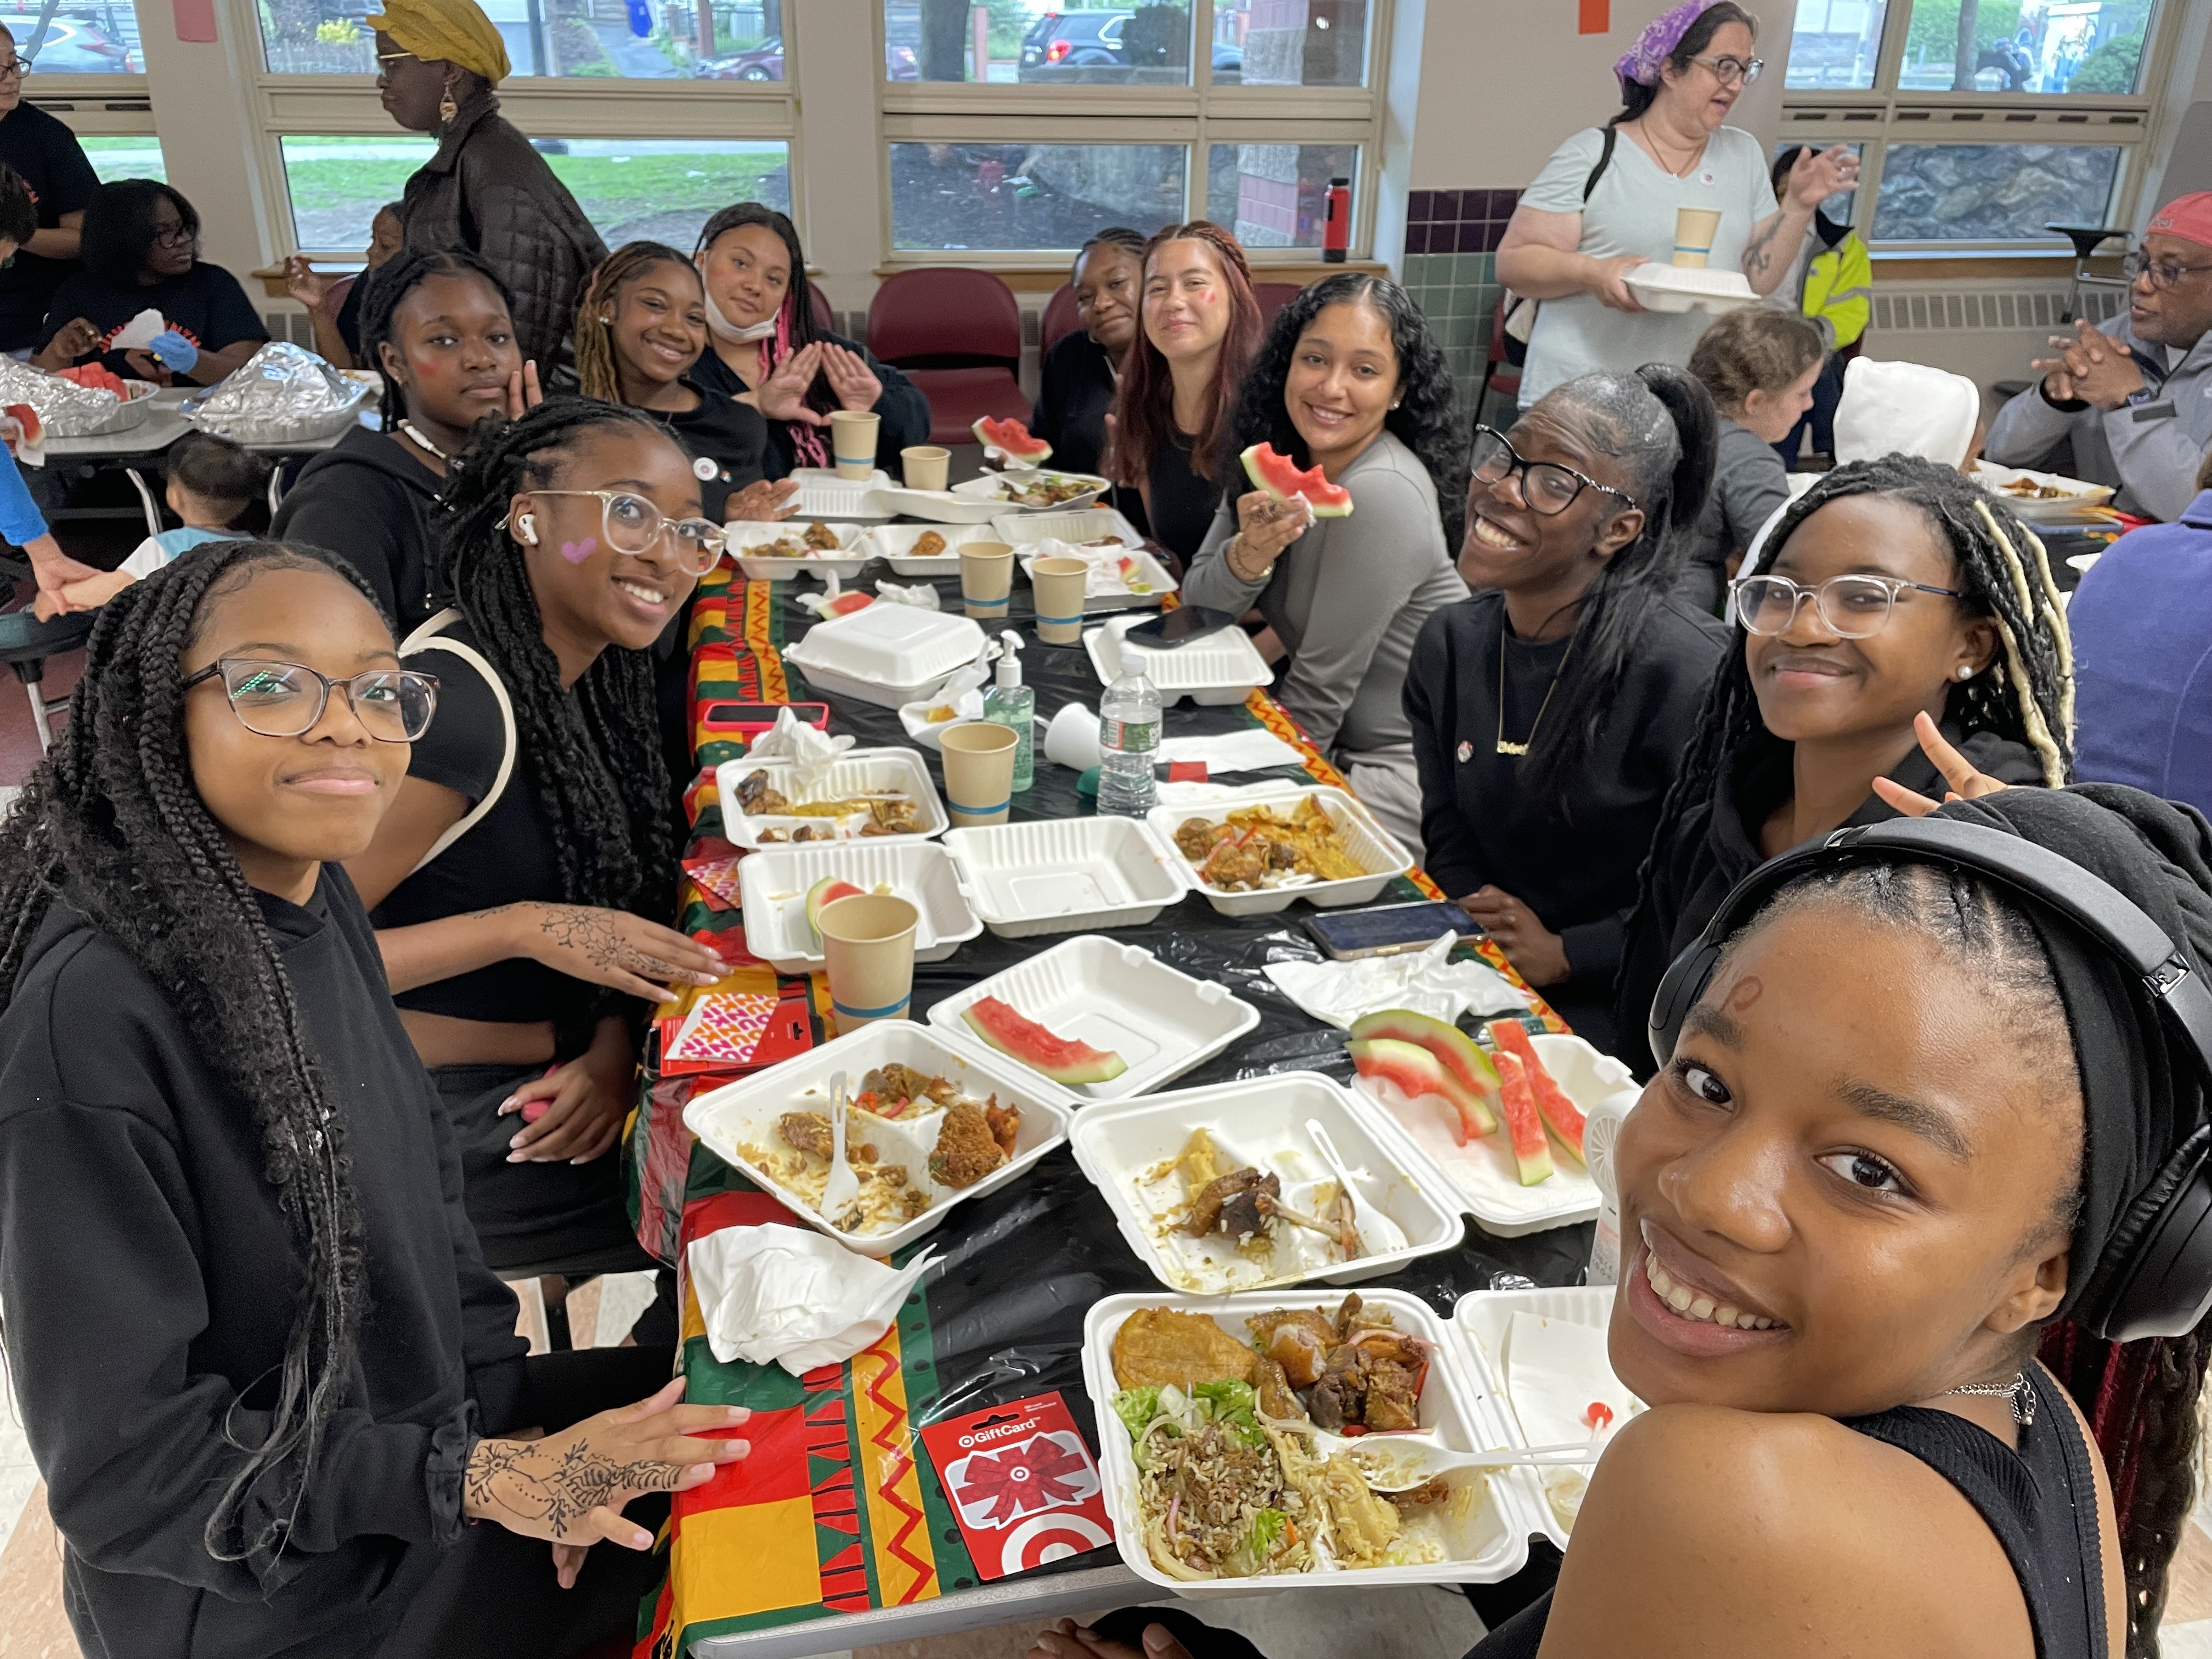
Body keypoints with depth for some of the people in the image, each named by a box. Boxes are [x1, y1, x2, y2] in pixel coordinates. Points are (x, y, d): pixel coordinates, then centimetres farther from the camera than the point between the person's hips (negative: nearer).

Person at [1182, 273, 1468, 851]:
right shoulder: (1274, 456, -1)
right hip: (1339, 748, 7)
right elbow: (1196, 603, -2)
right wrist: (1249, 556, -23)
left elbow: (1319, 693, -19)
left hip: (1408, 777, -7)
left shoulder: (1385, 494, -24)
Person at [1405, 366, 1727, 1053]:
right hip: (1485, 977, 6)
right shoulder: (1449, 644, 2)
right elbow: (1448, 841, 8)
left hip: (1621, 1015, -6)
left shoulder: (1687, 672, -21)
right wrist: (1483, 922, -11)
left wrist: (1562, 955, -15)